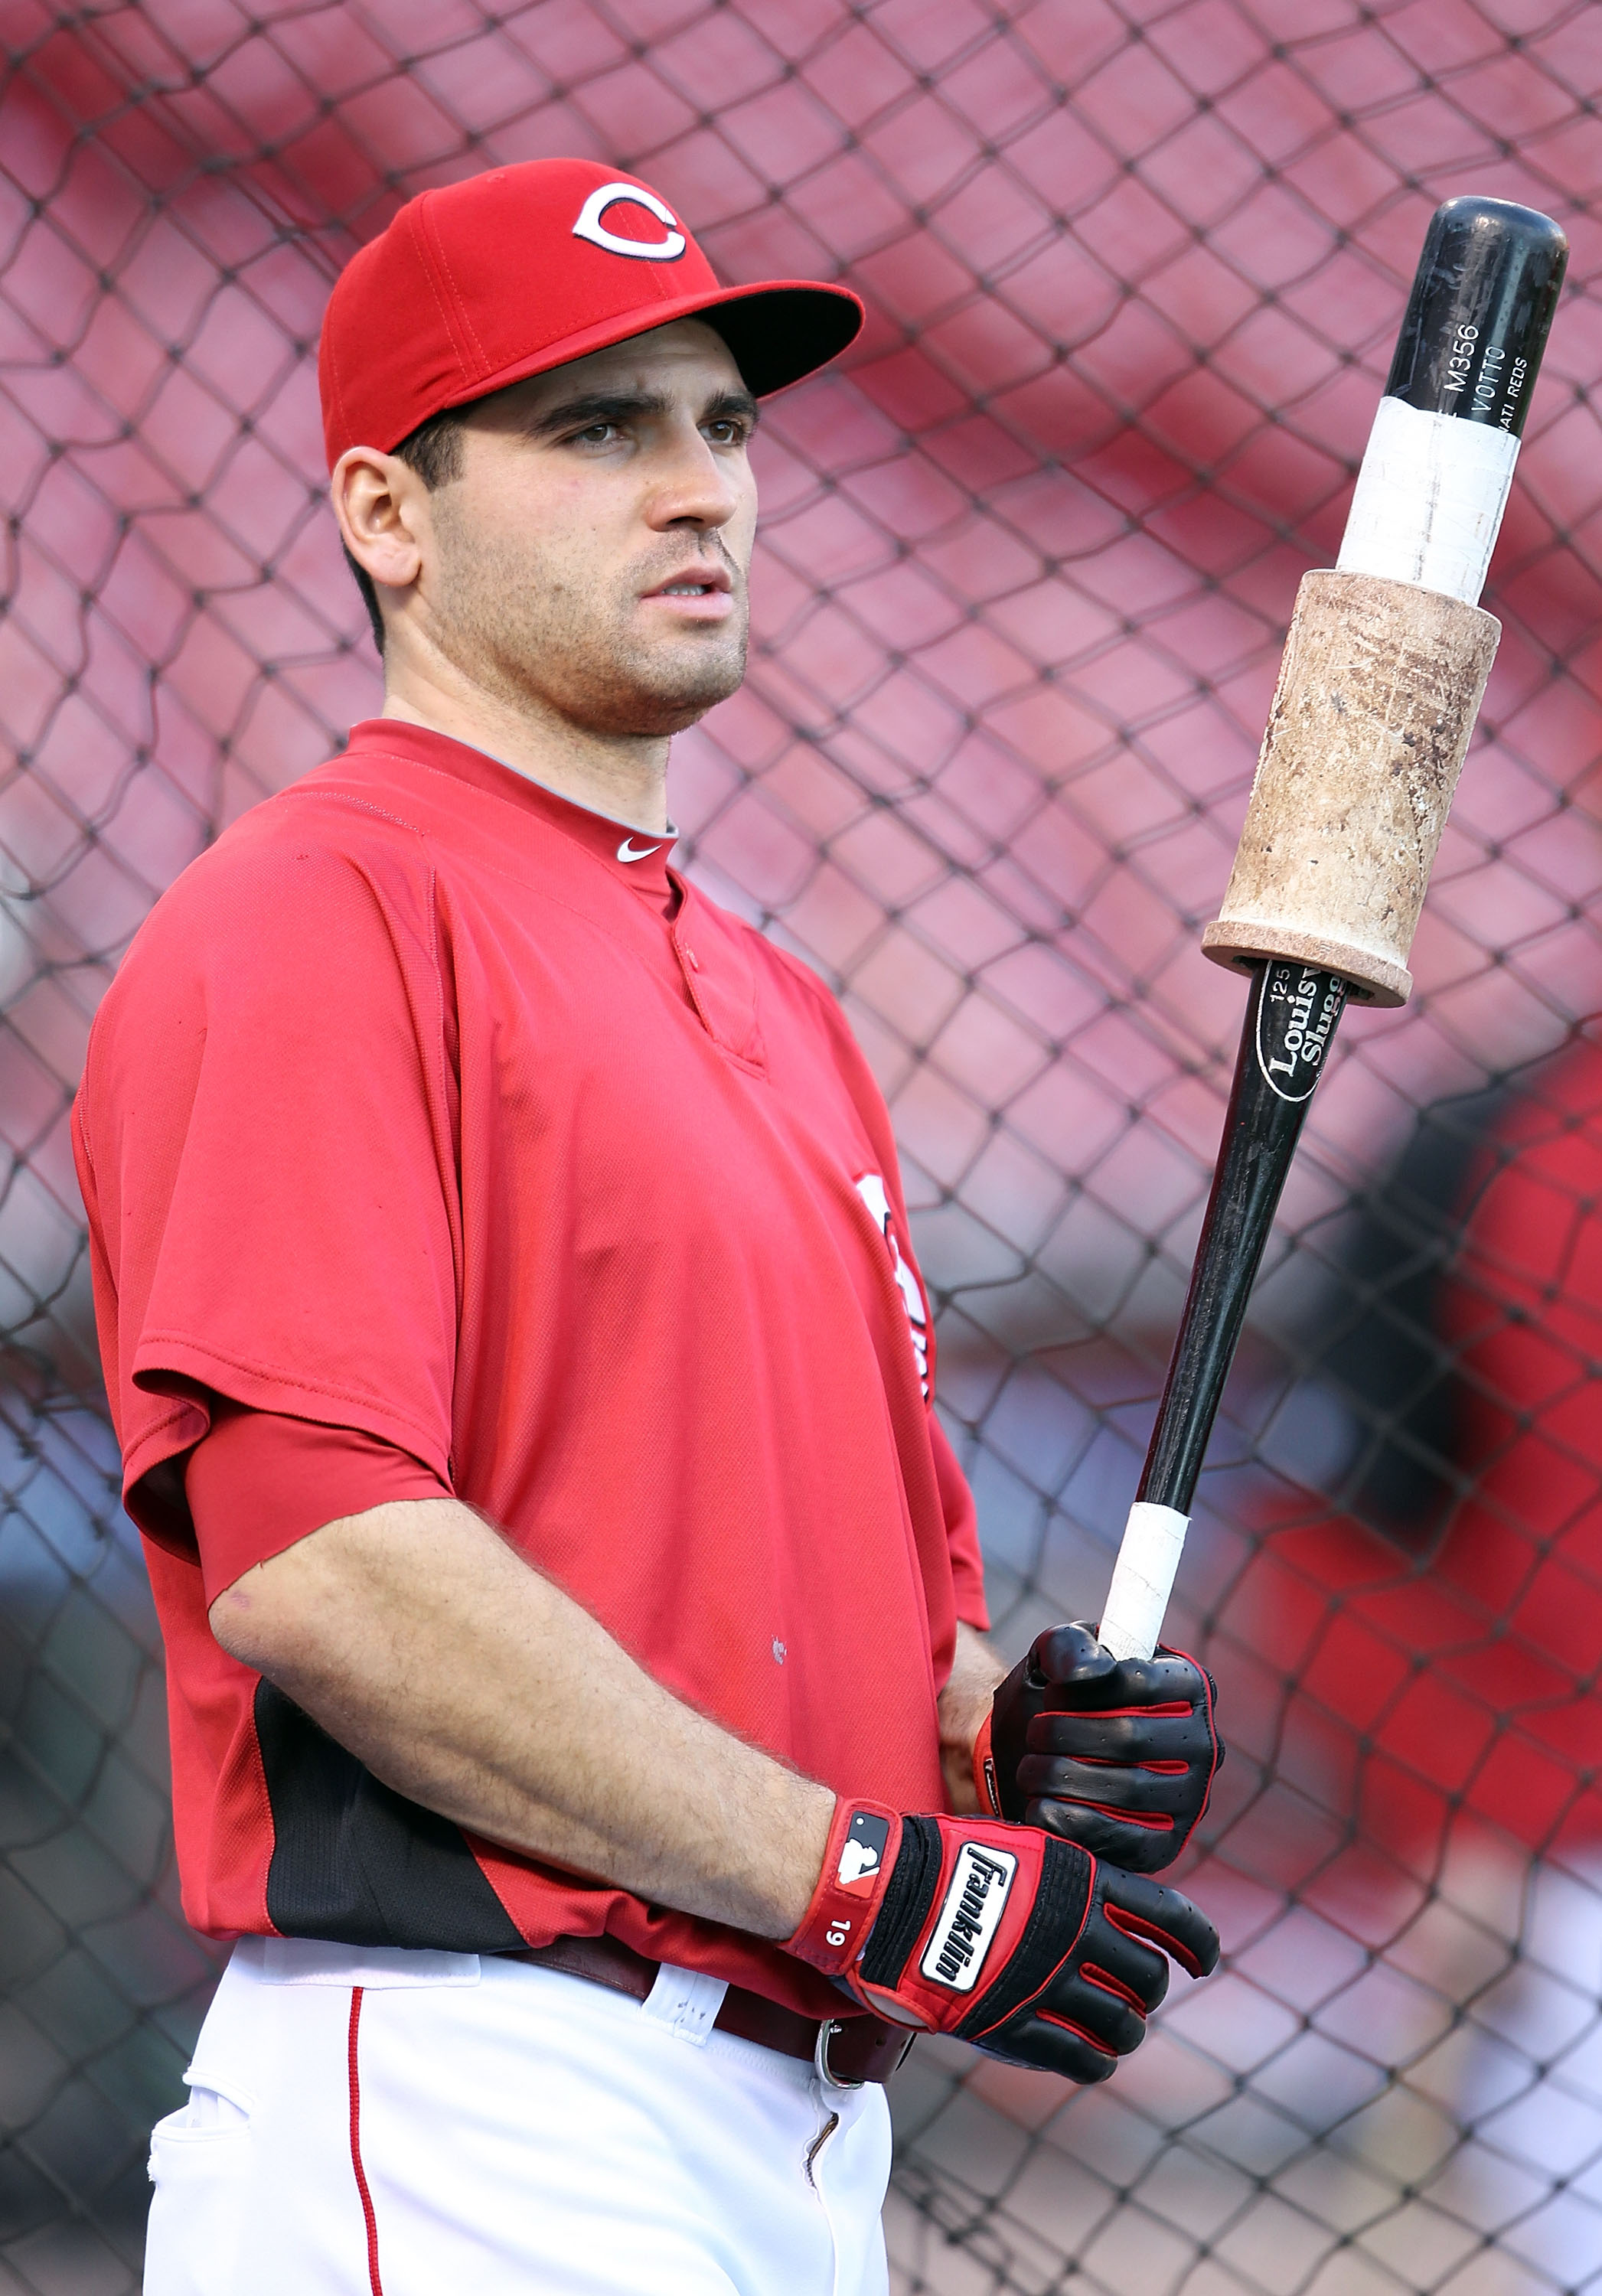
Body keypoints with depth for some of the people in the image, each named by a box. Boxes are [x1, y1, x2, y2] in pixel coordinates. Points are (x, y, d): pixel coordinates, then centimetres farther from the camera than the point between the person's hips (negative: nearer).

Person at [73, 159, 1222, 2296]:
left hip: (812, 2116, 8)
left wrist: (1011, 1731, 2)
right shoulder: (313, 920, -7)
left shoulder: (778, 1004, 21)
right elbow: (316, 1555, -19)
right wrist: (889, 1885, -16)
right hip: (466, 2122, -8)